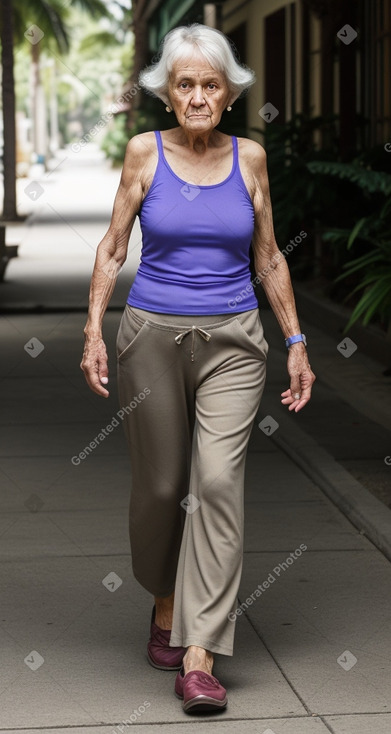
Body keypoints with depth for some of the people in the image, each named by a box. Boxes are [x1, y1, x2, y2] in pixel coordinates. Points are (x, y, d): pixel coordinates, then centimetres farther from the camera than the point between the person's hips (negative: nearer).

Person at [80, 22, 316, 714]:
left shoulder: (249, 157, 4)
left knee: (218, 479, -14)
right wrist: (94, 330, -7)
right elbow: (112, 247, 4)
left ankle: (198, 657, -15)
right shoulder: (144, 152, 0)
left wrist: (296, 342, 7)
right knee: (160, 485, 7)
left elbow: (269, 257, 10)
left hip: (232, 342, 0)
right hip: (153, 335, 0)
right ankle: (165, 604, 36)